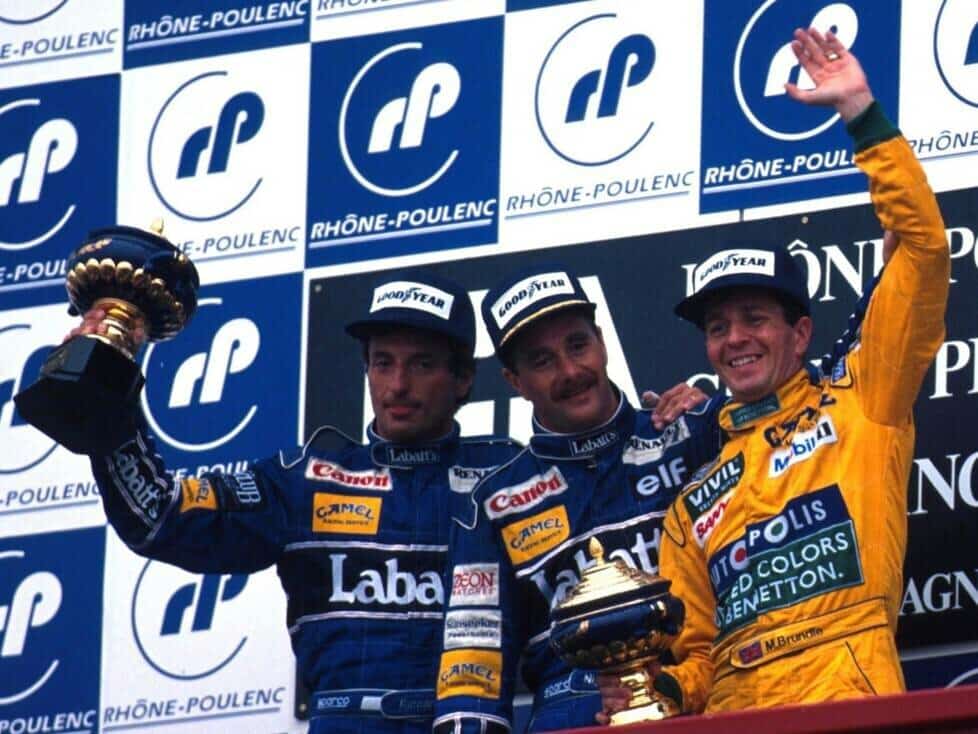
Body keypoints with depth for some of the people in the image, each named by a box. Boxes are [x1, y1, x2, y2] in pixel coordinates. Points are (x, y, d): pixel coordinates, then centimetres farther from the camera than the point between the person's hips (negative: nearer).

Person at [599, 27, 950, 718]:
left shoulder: (861, 402, 17)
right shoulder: (698, 502, 28)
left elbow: (922, 247, 9)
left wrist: (862, 114, 8)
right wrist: (659, 687, 7)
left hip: (851, 708, -4)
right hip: (735, 721, 4)